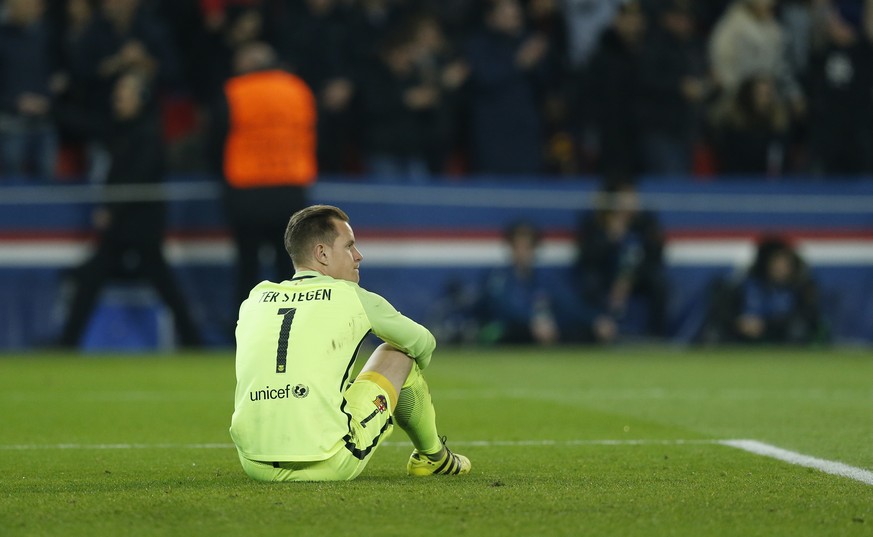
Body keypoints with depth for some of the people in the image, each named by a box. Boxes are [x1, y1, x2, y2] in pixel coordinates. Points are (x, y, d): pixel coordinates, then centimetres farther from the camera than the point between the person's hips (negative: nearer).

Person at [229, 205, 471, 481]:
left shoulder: (255, 298, 15)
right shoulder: (352, 298, 4)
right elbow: (423, 343, 22)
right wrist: (405, 376, 45)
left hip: (254, 466, 4)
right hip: (328, 466, -4)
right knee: (398, 352, 19)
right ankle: (432, 456, 39)